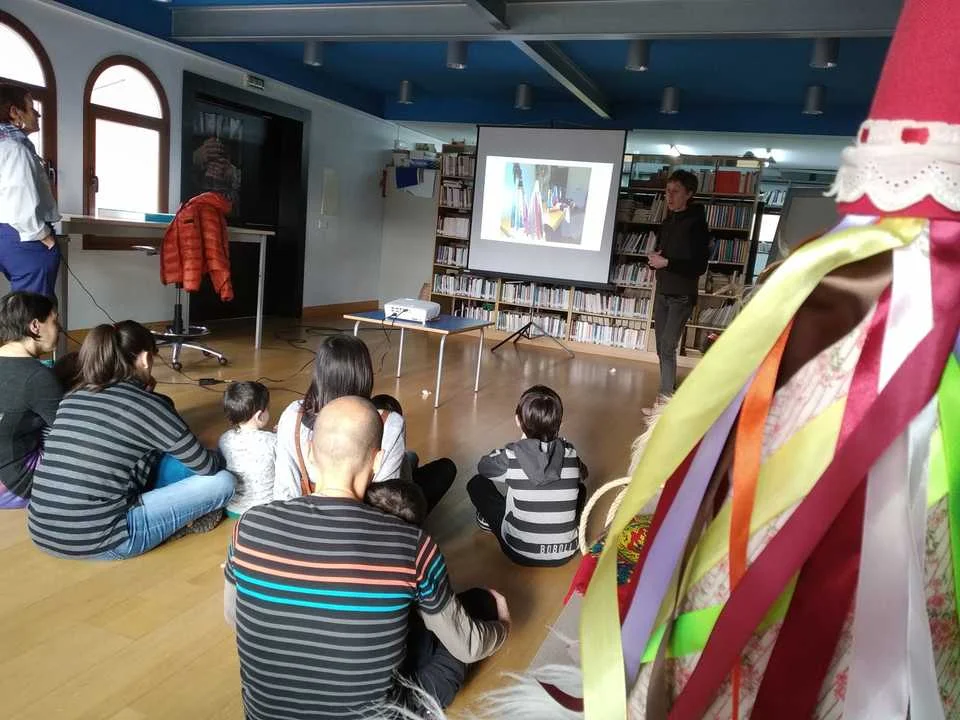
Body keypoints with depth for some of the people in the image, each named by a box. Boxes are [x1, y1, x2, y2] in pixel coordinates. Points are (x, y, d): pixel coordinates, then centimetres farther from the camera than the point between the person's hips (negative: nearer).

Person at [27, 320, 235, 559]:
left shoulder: (73, 398, 9)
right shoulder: (146, 405, -10)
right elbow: (207, 466, -1)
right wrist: (220, 456, 22)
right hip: (96, 542, -8)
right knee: (222, 481, 0)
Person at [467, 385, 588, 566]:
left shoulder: (512, 456, -16)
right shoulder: (570, 453, -7)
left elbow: (483, 466, 7)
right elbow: (583, 474, 17)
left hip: (521, 554, -2)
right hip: (564, 554, 3)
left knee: (476, 484, 12)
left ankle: (491, 520, 32)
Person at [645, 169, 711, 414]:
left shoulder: (696, 224, -10)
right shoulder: (668, 222, 12)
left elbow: (699, 266, -14)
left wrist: (666, 263, -21)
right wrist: (654, 258, -1)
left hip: (682, 295, -8)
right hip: (662, 292, 8)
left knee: (667, 348, -13)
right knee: (662, 348, 10)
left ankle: (663, 401, -10)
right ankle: (670, 394, 22)